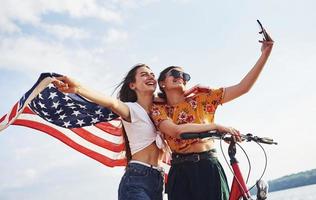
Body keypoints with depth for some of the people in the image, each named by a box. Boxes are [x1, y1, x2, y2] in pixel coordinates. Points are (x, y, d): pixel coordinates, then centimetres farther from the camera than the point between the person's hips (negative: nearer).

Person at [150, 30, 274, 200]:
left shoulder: (201, 99, 6)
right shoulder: (158, 109, 4)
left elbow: (243, 87, -1)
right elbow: (176, 130, -17)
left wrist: (265, 54, -7)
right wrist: (217, 127, -22)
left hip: (207, 168, 1)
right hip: (181, 173, 0)